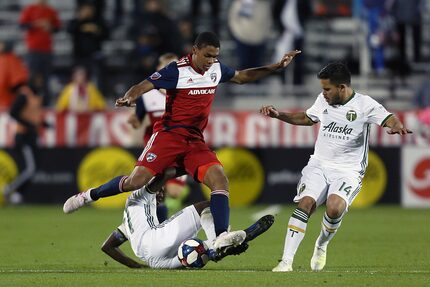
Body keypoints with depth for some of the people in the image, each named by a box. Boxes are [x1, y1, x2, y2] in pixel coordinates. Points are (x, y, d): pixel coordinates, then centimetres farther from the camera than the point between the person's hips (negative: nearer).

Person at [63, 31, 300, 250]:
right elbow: (145, 85, -18)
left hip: (195, 141, 5)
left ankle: (221, 237, -25)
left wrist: (277, 67, 23)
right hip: (169, 134, -5)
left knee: (219, 178, -18)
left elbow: (242, 77, 26)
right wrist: (129, 98, -39)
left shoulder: (216, 69, 8)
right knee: (137, 181, -16)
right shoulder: (177, 70, -11)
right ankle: (88, 196, 7)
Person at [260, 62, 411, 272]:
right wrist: (278, 115, 21)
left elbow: (390, 120, -17)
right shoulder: (323, 100, 8)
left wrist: (397, 127, -41)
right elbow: (307, 118, 28)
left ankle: (322, 244, 4)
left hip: (348, 170, -4)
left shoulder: (364, 104, -7)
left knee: (334, 208, -29)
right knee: (305, 204, -20)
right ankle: (286, 261, -21)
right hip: (319, 165, 4)